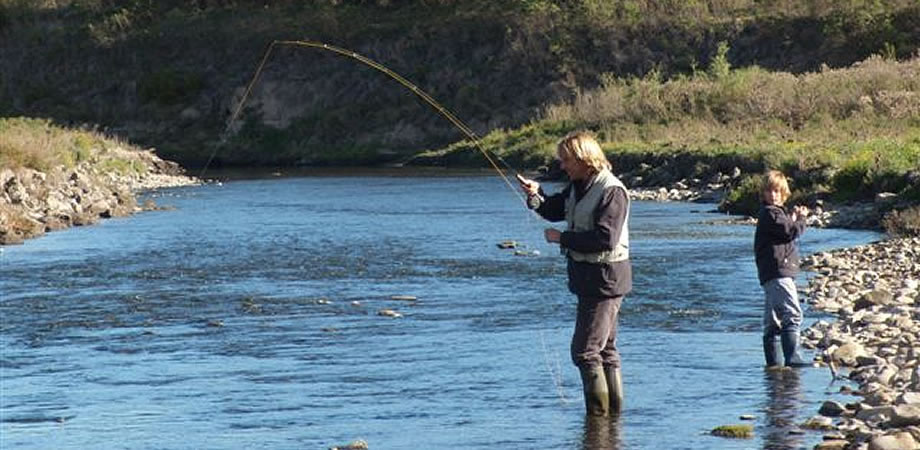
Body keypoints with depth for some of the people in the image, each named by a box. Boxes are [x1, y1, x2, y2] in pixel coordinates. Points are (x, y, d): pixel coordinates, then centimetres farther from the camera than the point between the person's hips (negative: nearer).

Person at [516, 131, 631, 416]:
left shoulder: (612, 191, -19)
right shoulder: (578, 187, 10)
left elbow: (606, 239, -25)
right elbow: (553, 210, 18)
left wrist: (562, 238, -18)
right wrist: (535, 196, -3)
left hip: (604, 278, -10)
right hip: (588, 278, 10)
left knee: (585, 350, -10)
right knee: (605, 350, 15)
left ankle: (598, 414, -4)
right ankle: (613, 411, 22)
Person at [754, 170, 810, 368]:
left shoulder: (777, 212, 22)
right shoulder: (769, 213, -10)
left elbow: (788, 233, 25)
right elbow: (791, 232, -15)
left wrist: (794, 217, 13)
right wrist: (801, 218, 2)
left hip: (770, 275, 11)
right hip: (778, 272, -11)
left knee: (772, 321, 10)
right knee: (792, 315, -18)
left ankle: (772, 361, 12)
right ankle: (792, 357, -26)